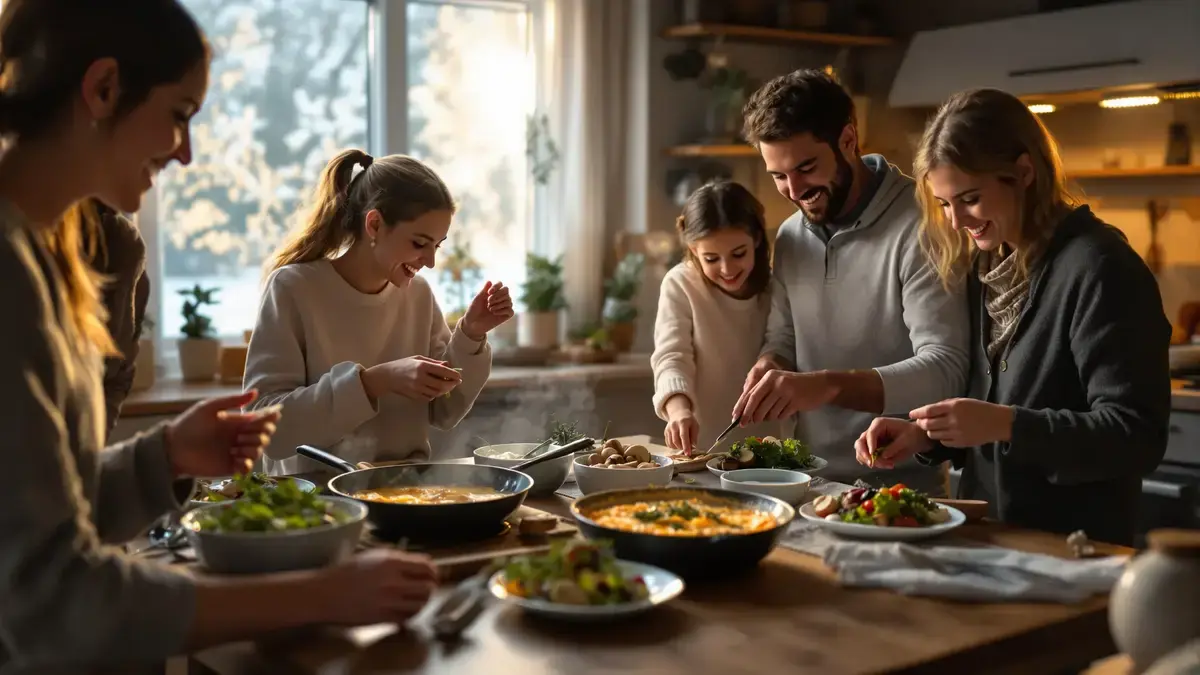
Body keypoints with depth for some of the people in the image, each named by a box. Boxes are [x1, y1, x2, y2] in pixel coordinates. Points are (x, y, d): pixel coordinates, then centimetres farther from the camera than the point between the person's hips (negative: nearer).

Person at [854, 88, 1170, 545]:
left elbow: (1136, 436, -15)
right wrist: (925, 436, 0)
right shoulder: (983, 266, 11)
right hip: (983, 533, 6)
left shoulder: (1099, 269, -12)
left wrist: (1005, 424, -23)